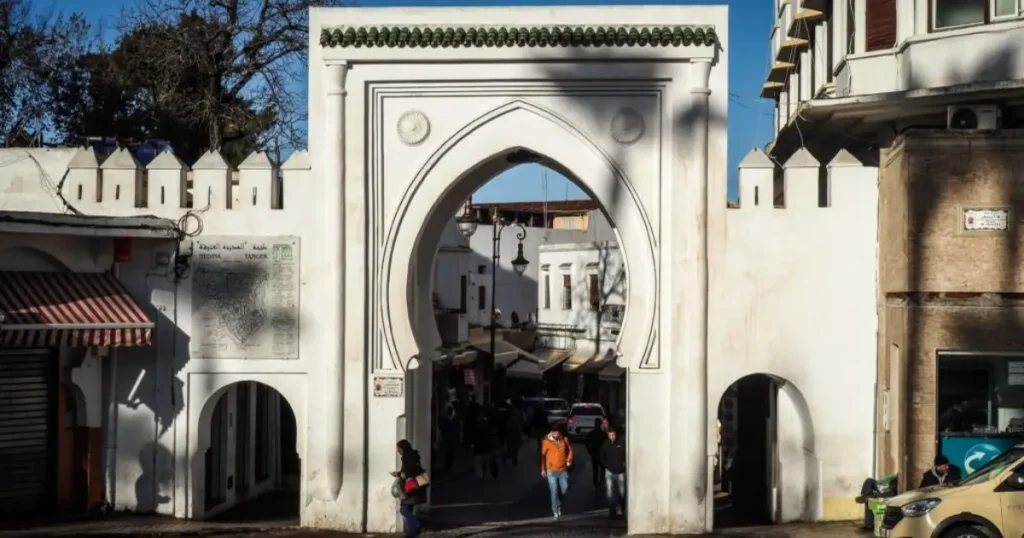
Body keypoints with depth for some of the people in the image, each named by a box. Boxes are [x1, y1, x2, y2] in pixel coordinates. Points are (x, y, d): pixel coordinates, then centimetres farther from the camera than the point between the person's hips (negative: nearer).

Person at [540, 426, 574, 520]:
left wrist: (569, 460, 1)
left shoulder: (564, 440, -3)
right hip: (551, 471, -3)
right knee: (554, 491, -3)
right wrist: (543, 469, -2)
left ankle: (558, 504, 33)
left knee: (564, 488, 5)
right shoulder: (546, 441, -12)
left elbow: (570, 450, 14)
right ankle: (555, 512, 8)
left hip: (563, 470, 3)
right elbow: (542, 455, -3)